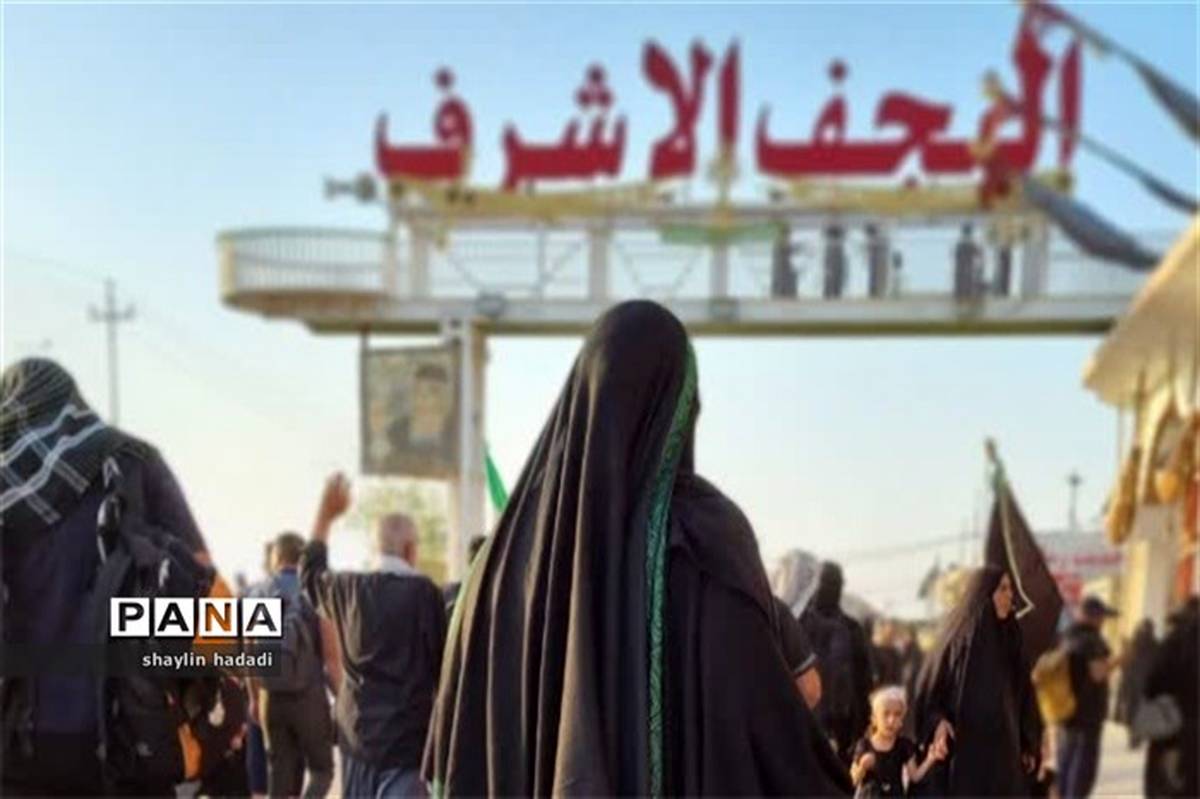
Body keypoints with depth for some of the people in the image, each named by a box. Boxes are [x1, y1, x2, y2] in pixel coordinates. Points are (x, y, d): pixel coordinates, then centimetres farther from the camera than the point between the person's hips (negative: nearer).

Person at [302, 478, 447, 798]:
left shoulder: (348, 588, 2)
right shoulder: (424, 592, -12)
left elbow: (310, 573, 25)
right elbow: (443, 660, -7)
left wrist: (326, 514, 32)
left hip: (357, 731, 6)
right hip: (407, 734, -5)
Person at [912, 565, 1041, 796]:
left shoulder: (1010, 637, 8)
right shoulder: (957, 636, -7)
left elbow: (1023, 693, 14)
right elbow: (928, 688, -6)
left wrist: (1030, 744, 11)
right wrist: (938, 722, -23)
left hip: (1003, 749, 5)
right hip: (962, 750, -5)